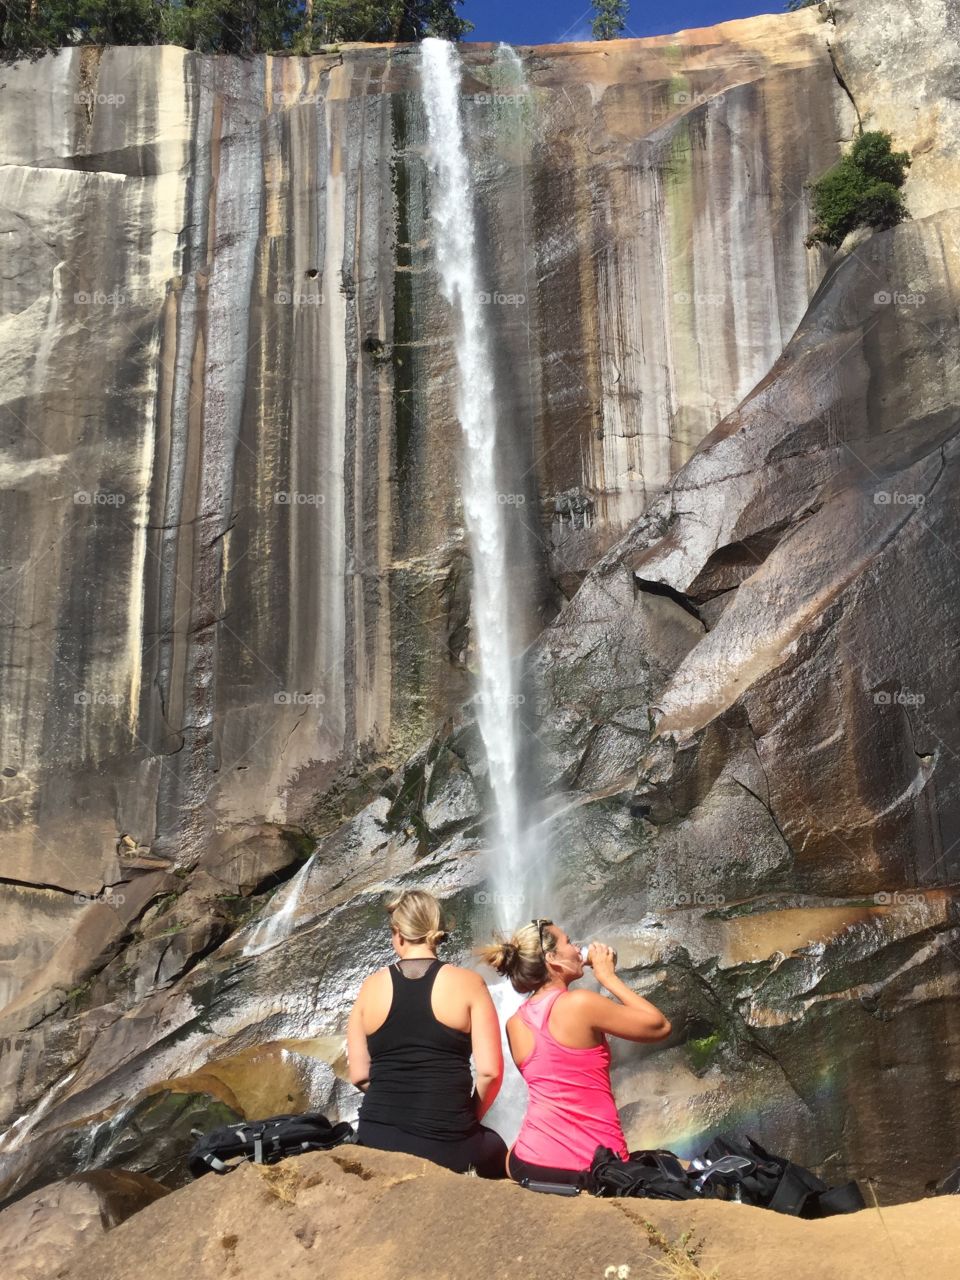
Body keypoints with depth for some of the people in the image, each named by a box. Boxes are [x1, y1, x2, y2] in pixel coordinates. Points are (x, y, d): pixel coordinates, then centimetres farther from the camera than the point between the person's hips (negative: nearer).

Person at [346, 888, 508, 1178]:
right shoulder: (468, 983, -5)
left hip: (378, 1141, 2)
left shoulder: (371, 987, 1)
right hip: (447, 1147, -1)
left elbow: (359, 1075, 3)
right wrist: (470, 1117, 9)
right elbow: (490, 1070, -9)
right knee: (497, 1149, 31)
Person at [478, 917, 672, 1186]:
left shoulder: (514, 1024, 2)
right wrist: (608, 977, -1)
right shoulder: (580, 1003, -17)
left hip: (530, 1165, 6)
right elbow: (660, 1027, -8)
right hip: (595, 1167, -5)